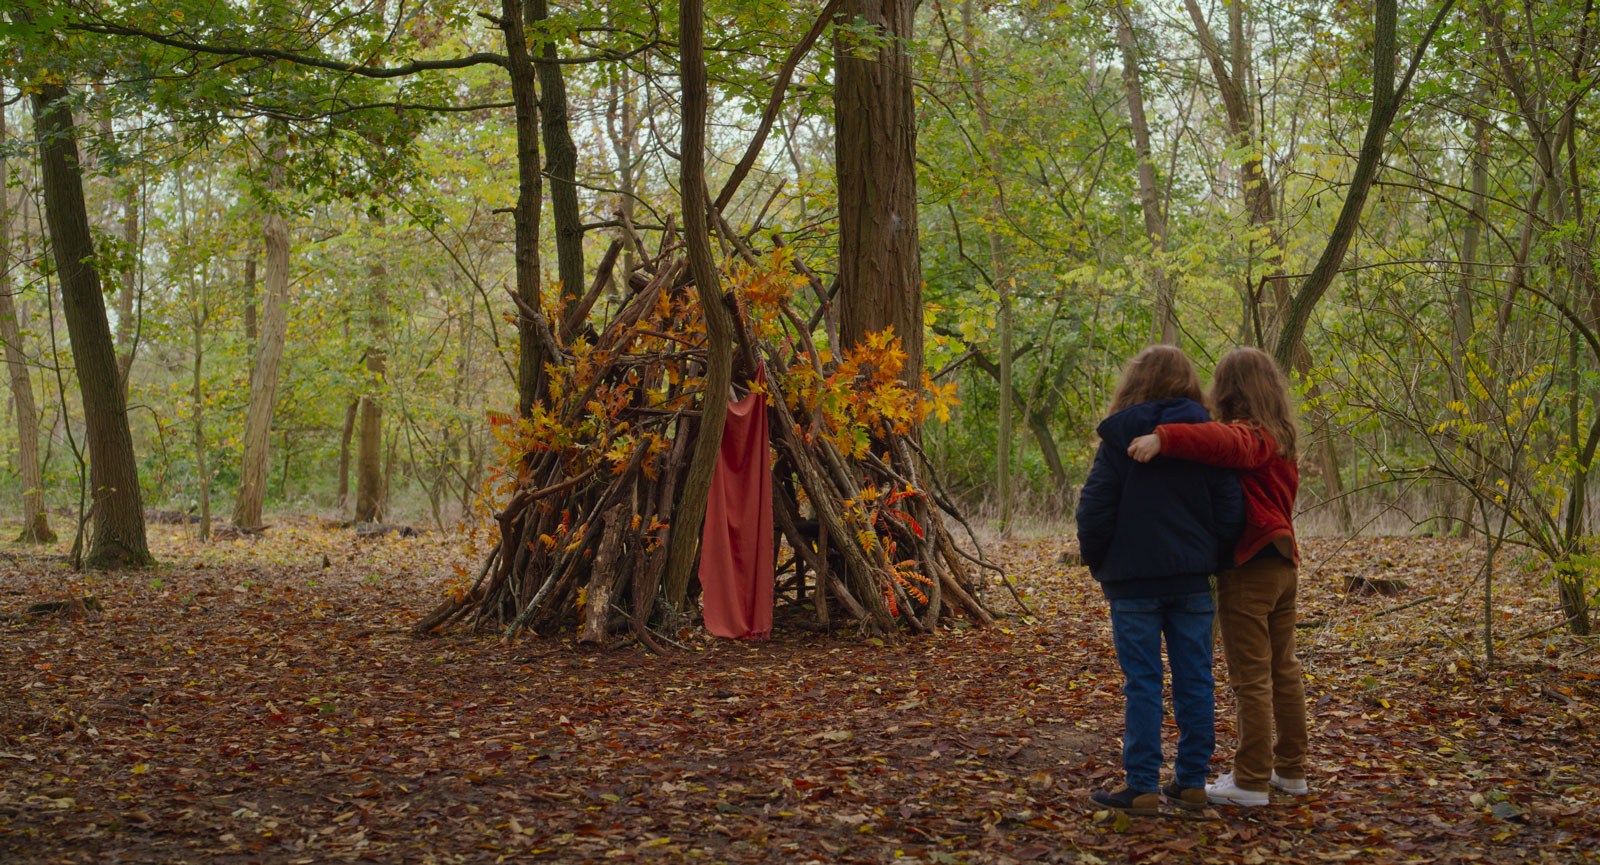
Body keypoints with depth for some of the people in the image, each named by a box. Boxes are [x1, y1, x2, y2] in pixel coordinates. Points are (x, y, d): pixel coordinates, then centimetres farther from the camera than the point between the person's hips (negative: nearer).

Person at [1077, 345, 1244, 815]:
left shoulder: (1119, 438, -6)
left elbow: (1095, 511, -7)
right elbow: (1229, 511, 2)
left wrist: (1098, 565, 7)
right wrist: (1210, 560, 14)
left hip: (1133, 582, -3)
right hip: (1192, 581, 3)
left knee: (1142, 683, -1)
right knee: (1194, 680, 9)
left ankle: (1142, 787, 0)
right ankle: (1192, 782, 14)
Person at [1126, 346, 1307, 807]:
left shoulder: (1247, 436, -15)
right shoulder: (1280, 439, 13)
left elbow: (1220, 441, -38)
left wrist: (1163, 437, -47)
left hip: (1248, 569, -9)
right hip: (1282, 564, 9)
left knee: (1251, 678, -4)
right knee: (1284, 670, 16)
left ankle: (1251, 781, 1)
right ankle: (1290, 769, 25)